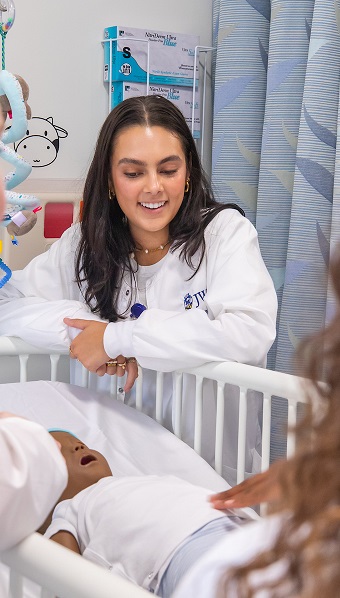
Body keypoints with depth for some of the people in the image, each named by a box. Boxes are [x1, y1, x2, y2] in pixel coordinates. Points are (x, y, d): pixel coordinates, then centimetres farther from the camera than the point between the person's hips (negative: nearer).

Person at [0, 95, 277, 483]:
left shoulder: (226, 231, -5)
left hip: (210, 463, -3)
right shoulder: (83, 244, 6)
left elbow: (251, 333, -21)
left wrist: (116, 339, -17)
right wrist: (83, 329, -16)